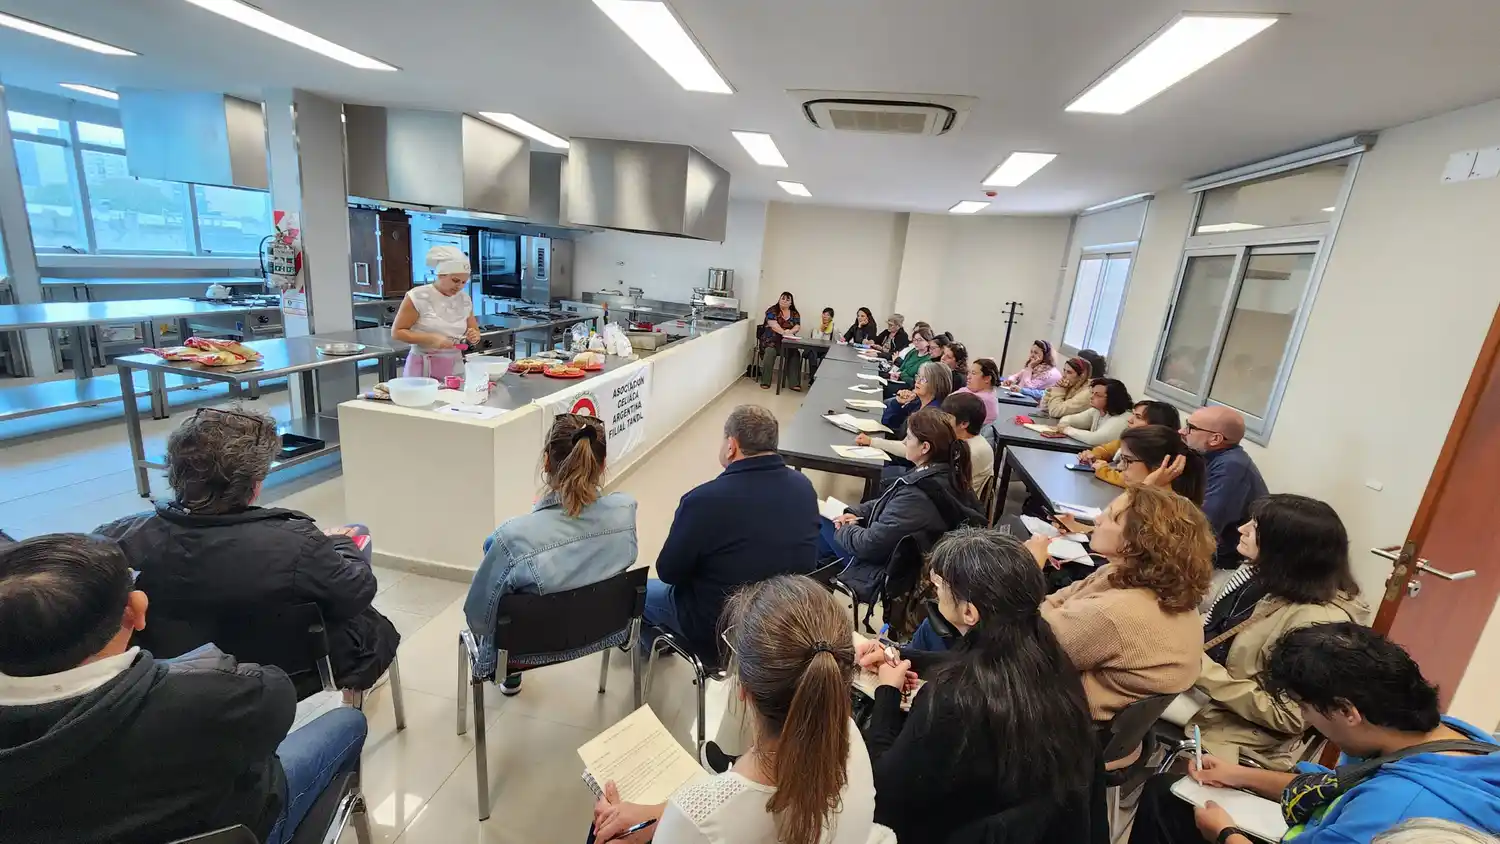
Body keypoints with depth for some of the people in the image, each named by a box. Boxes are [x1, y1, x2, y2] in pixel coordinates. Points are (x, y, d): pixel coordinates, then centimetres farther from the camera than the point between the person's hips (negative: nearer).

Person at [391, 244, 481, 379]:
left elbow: (475, 331, 12)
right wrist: (431, 338, -21)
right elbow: (397, 331, -8)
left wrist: (474, 337, -11)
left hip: (455, 368, 4)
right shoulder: (417, 296, -9)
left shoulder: (465, 299, 4)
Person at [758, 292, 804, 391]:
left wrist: (789, 332, -22)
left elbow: (797, 327, 0)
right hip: (771, 339, -3)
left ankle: (794, 383, -25)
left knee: (795, 353, -25)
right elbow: (773, 324, -14)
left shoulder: (795, 314, 13)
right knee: (770, 351, -33)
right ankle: (765, 382, -25)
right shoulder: (772, 310, 1)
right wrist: (784, 332, -29)